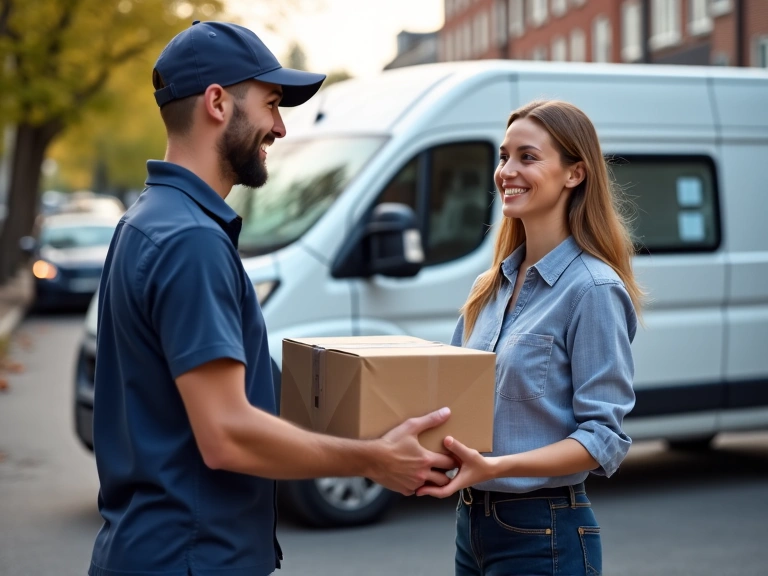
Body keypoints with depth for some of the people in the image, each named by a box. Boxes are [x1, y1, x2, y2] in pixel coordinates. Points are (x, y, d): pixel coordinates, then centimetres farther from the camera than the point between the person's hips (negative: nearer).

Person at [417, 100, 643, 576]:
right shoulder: (491, 286, 8)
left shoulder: (592, 289, -14)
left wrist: (496, 466, -27)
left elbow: (605, 437, -16)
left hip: (543, 536, -7)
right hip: (472, 523, 7)